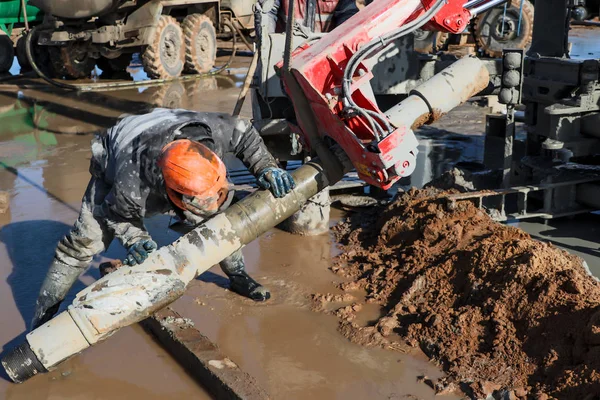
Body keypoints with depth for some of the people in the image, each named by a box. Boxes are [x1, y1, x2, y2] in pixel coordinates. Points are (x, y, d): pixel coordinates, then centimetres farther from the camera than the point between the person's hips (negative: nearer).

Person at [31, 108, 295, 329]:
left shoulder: (211, 132, -42)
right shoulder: (129, 188, -47)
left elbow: (243, 132, -17)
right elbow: (117, 215, -20)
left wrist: (266, 167, -25)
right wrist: (134, 239, -33)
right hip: (113, 166, -4)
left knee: (218, 216, -3)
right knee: (84, 241, -13)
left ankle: (237, 275, 21)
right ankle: (43, 317, 1)